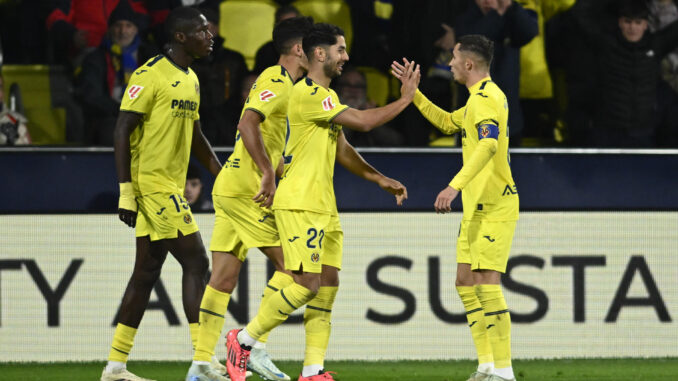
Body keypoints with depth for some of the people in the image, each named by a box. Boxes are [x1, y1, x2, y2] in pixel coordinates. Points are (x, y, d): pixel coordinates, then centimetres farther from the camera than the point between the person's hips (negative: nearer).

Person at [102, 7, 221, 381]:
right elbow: (122, 131, -14)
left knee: (146, 272, 10)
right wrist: (126, 191, -18)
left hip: (171, 188, 9)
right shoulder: (150, 76, -13)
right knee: (195, 263, -12)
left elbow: (196, 137, 25)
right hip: (151, 184, -9)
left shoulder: (191, 80, 15)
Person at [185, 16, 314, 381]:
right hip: (246, 187, -10)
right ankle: (258, 348, -6)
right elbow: (248, 124, -25)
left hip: (229, 186, 10)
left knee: (223, 278, 6)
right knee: (289, 265, -5)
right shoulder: (277, 82, -11)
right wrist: (268, 173, -26)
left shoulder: (276, 81, 19)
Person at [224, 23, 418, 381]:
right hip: (299, 204, -10)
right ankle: (243, 339, 1)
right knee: (307, 285, -13)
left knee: (328, 284, 4)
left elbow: (341, 150, 24)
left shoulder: (327, 96, 18)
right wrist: (404, 99, -9)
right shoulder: (308, 95, -15)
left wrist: (381, 180, 16)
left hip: (323, 207, 10)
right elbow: (363, 121, -20)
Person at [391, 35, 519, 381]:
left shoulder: (487, 98, -16)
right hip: (476, 206, 11)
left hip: (494, 206, -11)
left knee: (487, 284, -14)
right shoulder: (480, 97, 17)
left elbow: (488, 145, -32)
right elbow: (446, 122, 34)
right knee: (466, 281, 10)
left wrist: (455, 185, -39)